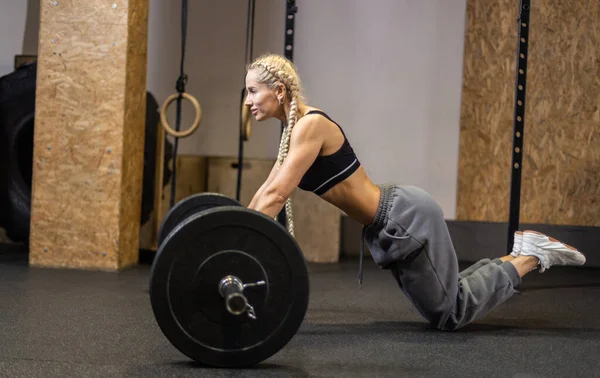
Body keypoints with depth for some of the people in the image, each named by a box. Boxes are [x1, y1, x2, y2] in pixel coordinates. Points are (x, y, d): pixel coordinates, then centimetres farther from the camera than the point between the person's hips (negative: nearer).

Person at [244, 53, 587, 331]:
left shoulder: (311, 125, -21)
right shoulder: (294, 130, 7)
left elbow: (276, 196, -26)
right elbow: (266, 190, 13)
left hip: (408, 218, -9)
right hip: (393, 226, 9)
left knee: (451, 314, 3)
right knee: (444, 308, 19)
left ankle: (529, 256, 12)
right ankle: (519, 254, 26)